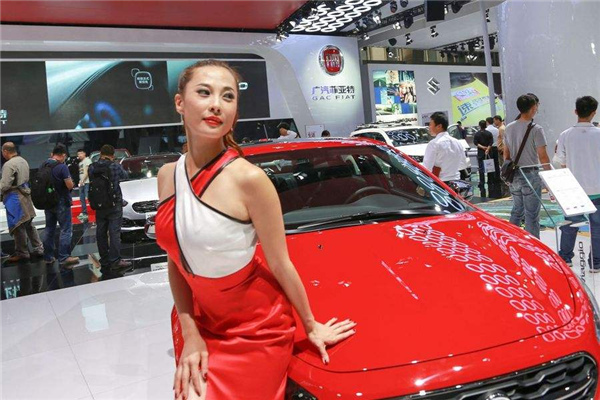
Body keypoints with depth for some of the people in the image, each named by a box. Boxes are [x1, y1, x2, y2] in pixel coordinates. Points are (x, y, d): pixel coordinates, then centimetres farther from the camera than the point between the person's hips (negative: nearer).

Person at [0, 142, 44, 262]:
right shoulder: (23, 161, 9)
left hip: (14, 198, -9)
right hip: (25, 195, 9)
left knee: (18, 226, 1)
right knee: (28, 224, 16)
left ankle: (22, 253, 10)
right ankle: (38, 248, 20)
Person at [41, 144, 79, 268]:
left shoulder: (43, 165, 5)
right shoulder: (62, 167, -17)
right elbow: (70, 185, -18)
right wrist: (71, 182, 3)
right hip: (61, 202, -7)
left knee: (49, 228, 15)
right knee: (65, 230, -3)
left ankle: (48, 257, 22)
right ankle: (63, 258, -6)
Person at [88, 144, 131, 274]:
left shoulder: (92, 168, 0)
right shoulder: (115, 166, -7)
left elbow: (91, 182, 3)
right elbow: (125, 176, 10)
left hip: (99, 205, 4)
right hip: (114, 205, -4)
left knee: (101, 233, 9)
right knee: (114, 232, -4)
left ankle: (104, 263, 15)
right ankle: (115, 261, -7)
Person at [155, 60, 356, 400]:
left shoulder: (248, 178, -22)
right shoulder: (168, 176, -4)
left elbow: (280, 264, -13)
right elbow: (176, 260, 1)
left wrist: (311, 325, -3)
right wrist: (189, 333, -5)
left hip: (255, 329, -5)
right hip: (198, 320, 5)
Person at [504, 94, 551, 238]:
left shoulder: (509, 128, 6)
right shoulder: (535, 129, -13)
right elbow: (543, 157, -15)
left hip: (514, 175, 7)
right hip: (530, 175, -6)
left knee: (517, 210, 19)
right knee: (531, 214, 0)